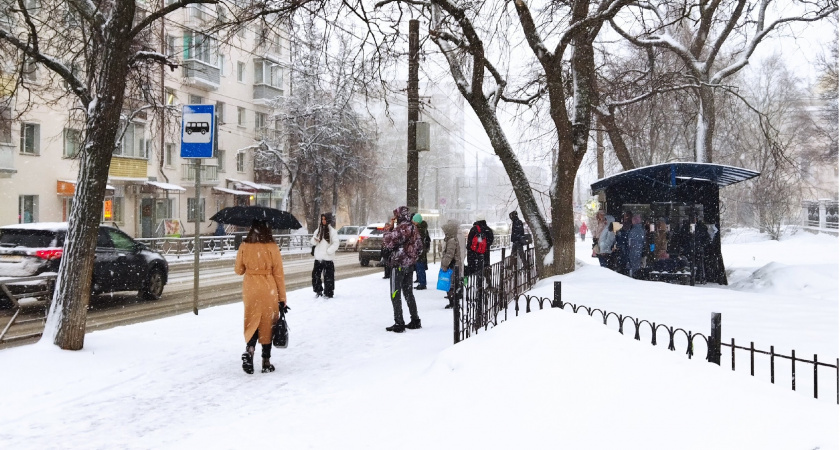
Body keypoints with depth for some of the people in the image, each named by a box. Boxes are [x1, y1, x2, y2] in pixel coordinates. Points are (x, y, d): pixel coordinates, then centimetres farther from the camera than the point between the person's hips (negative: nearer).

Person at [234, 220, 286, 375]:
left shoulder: (244, 247, -2)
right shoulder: (272, 247, -10)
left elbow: (238, 270, 8)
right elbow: (278, 274, -6)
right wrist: (282, 298, 1)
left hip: (250, 288, 2)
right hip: (268, 289, -2)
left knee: (252, 321, 13)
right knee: (267, 323, 9)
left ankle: (249, 349, -13)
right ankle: (266, 362, 14)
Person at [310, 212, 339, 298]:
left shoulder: (332, 231, -4)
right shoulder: (319, 229, 11)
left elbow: (336, 244, -8)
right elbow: (313, 242, 12)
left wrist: (328, 251, -15)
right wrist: (314, 240, -10)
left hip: (328, 258, -5)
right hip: (318, 257, 5)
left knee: (328, 276, -4)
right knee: (315, 274, 6)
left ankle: (328, 293, 6)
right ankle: (318, 291, 21)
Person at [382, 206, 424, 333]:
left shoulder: (401, 228, -18)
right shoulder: (413, 227, 10)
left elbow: (388, 242, -23)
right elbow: (419, 245, 17)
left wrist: (387, 229, -9)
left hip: (398, 265, -9)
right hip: (410, 265, 9)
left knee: (395, 294, -3)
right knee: (408, 292, 17)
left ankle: (399, 323, -4)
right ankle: (415, 320, 20)